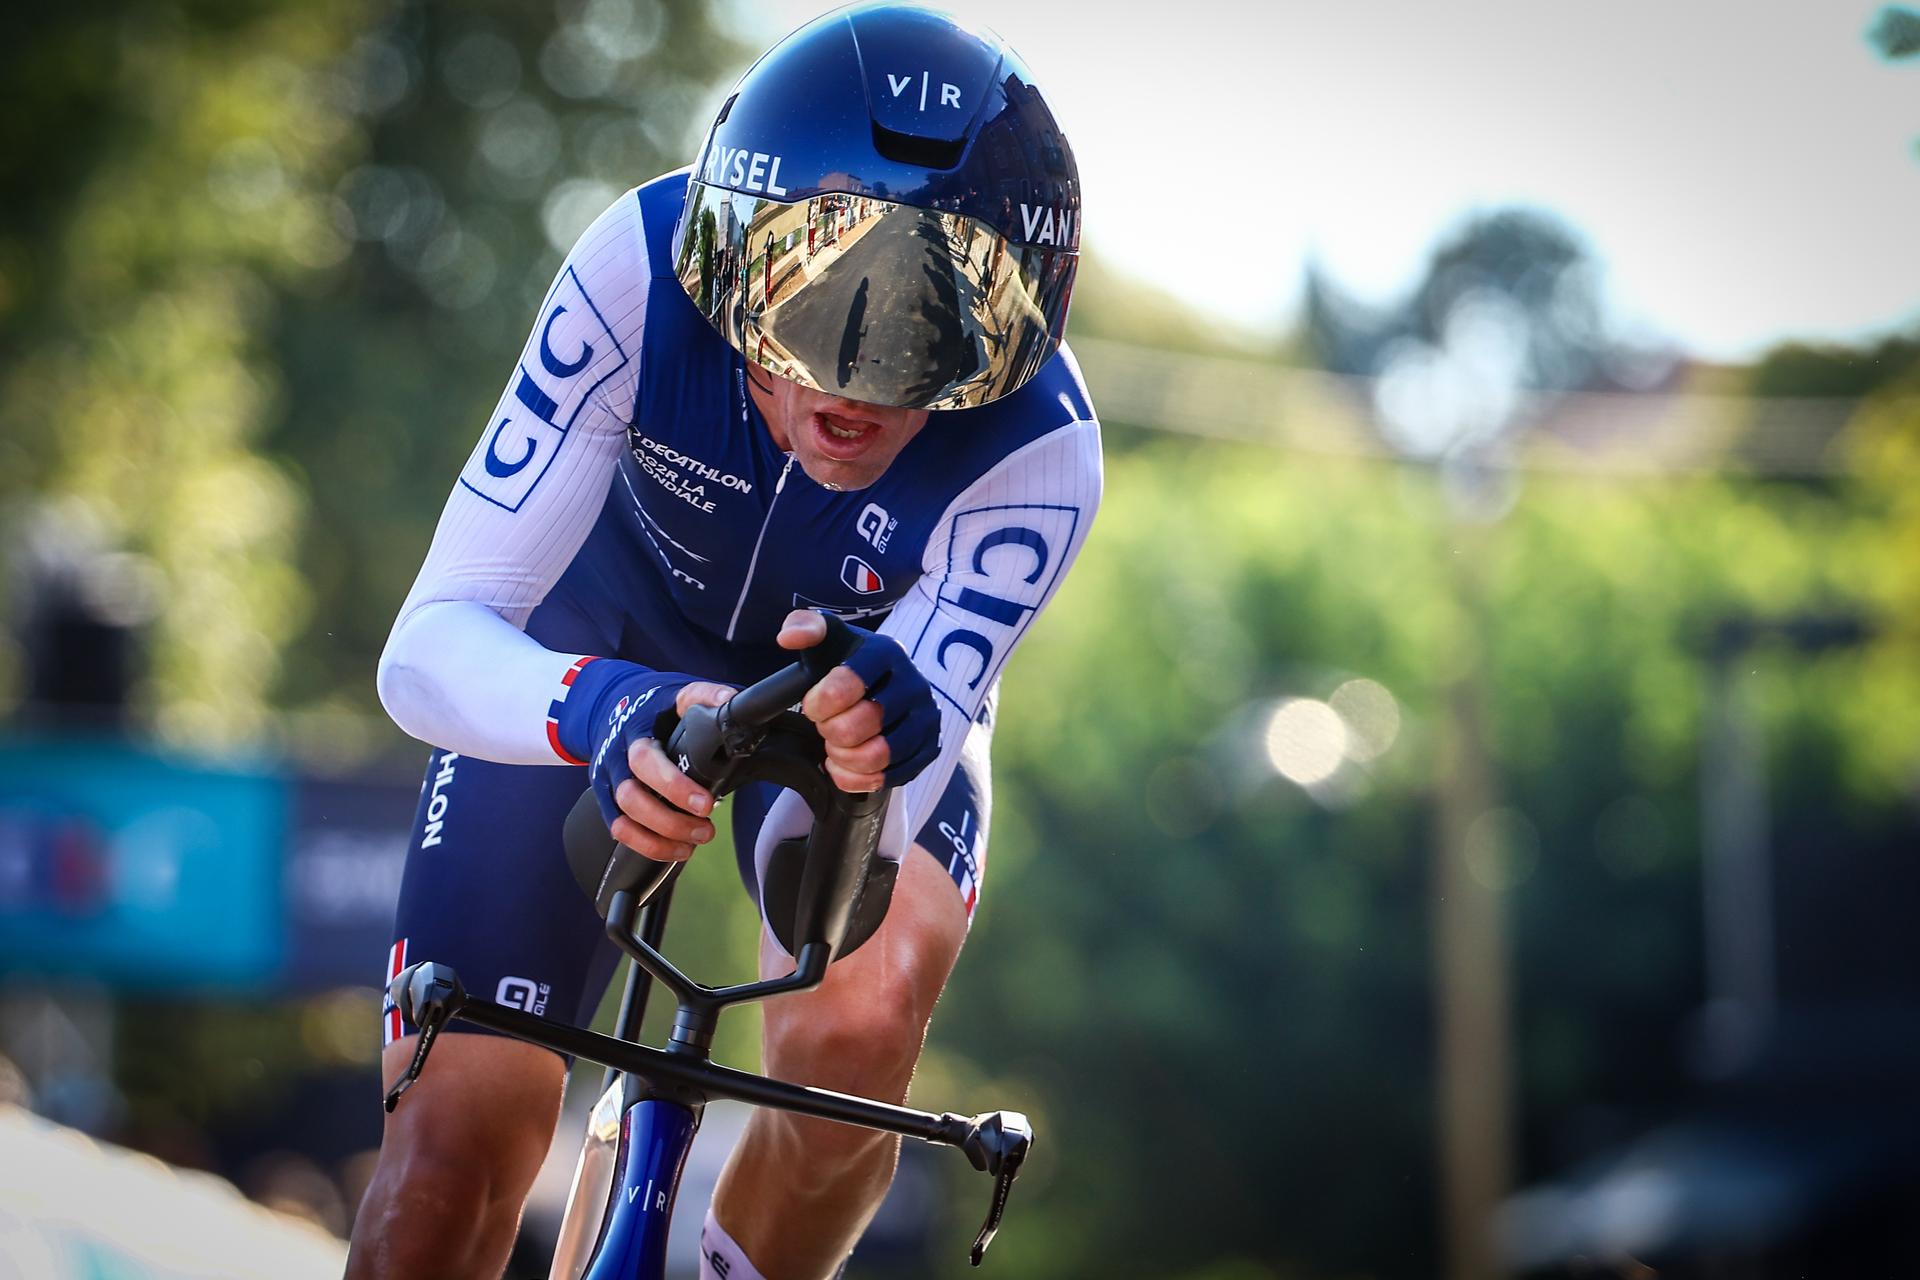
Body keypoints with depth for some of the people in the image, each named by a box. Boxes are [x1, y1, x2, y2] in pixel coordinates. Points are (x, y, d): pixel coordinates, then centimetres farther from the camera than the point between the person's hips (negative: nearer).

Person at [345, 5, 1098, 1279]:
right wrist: (609, 716, -60)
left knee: (864, 1019, -33)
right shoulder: (640, 272, -37)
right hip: (602, 655, 0)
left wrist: (886, 743, -64)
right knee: (446, 1174, -11)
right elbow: (431, 646, -38)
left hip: (869, 674, 0)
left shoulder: (1040, 449, -35)